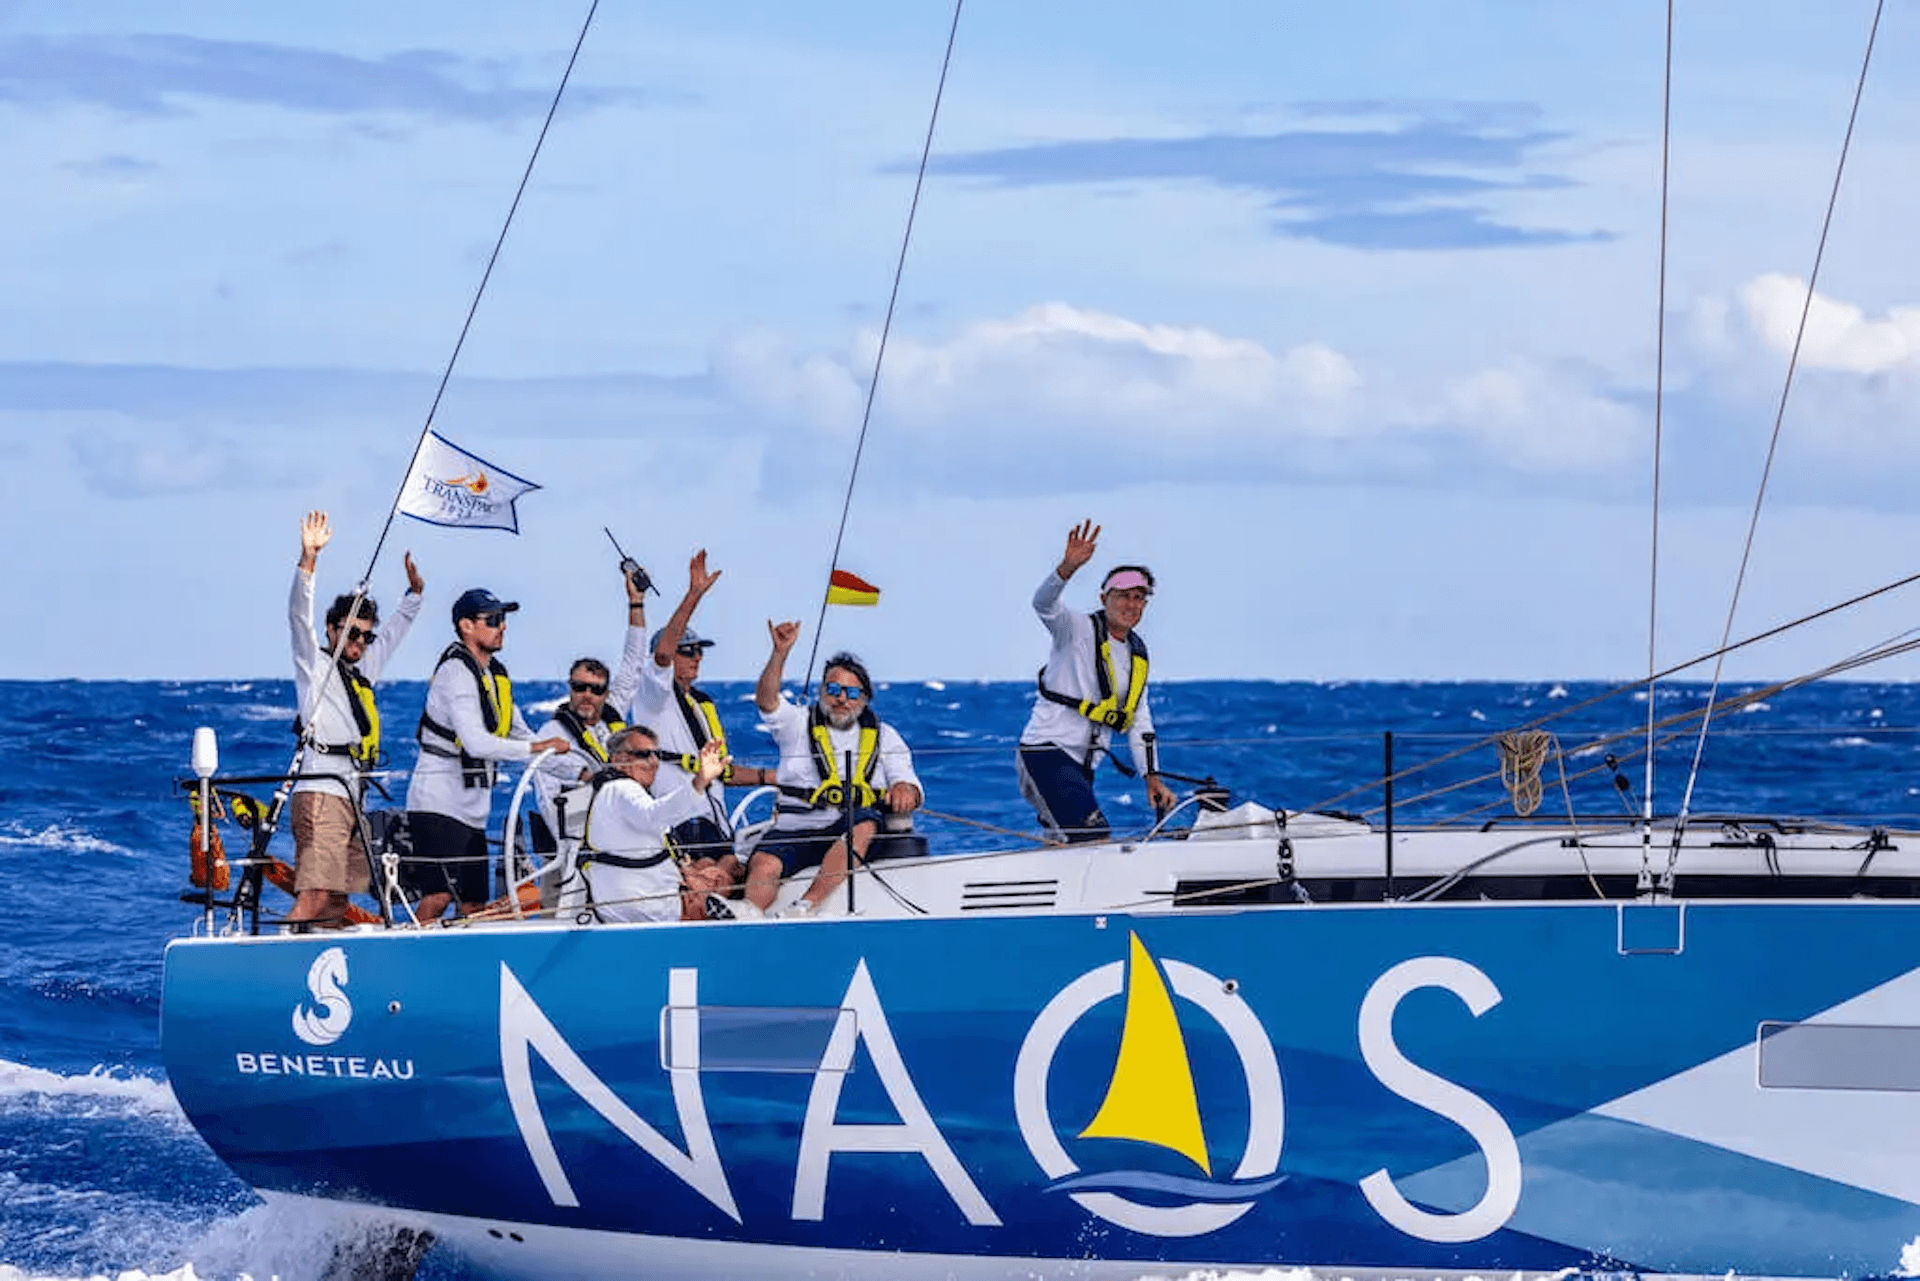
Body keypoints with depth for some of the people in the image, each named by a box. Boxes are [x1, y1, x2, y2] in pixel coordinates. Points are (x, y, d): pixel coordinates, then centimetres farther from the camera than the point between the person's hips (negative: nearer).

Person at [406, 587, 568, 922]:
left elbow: (522, 736, 20)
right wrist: (538, 748, -21)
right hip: (438, 803, -10)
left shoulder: (496, 673, 16)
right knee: (439, 896, -22)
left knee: (474, 908, 8)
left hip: (472, 811, 10)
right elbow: (476, 743, -24)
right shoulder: (456, 671, -13)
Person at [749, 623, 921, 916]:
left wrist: (905, 790, -19)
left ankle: (804, 908, -39)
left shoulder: (883, 736, 15)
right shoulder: (799, 724, 13)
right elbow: (766, 700, -5)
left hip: (855, 835, 0)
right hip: (795, 831, 0)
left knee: (864, 823, -35)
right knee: (764, 865, -30)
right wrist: (781, 651, -19)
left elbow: (908, 781, 7)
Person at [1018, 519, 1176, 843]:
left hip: (1081, 765, 8)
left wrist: (1152, 778, 11)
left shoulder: (1137, 653, 15)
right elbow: (1044, 604, -27)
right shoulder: (1079, 630, -6)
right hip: (1047, 752, -8)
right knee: (1094, 841, -21)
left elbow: (1140, 720, 19)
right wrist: (1068, 567, -46)